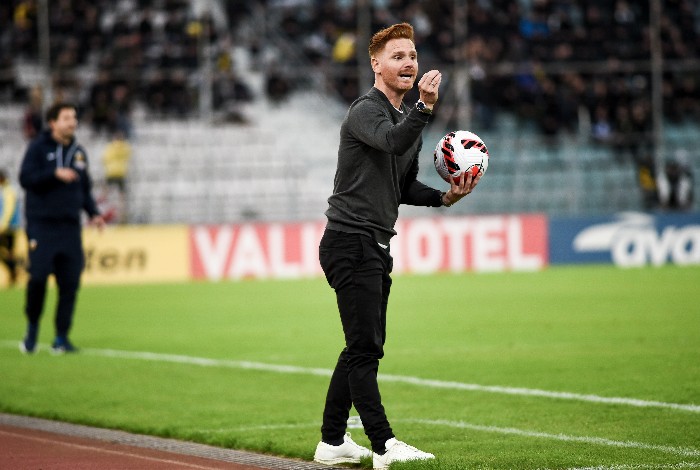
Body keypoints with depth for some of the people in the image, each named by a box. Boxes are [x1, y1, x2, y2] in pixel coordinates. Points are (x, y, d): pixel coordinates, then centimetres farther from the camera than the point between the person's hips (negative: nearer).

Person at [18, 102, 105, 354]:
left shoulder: (79, 152, 14)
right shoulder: (38, 147, -2)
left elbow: (85, 188, 19)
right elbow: (25, 178, -11)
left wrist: (93, 213, 4)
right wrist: (55, 174, -21)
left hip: (70, 227, 4)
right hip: (41, 225, -4)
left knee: (70, 282, -2)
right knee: (38, 276, -12)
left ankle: (61, 337, 7)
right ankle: (32, 327, 11)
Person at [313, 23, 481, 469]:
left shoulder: (410, 118, 17)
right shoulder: (365, 111, -13)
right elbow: (391, 141, -36)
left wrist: (444, 197, 6)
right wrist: (424, 107, -51)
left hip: (377, 247, 10)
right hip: (350, 242, -10)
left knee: (365, 348, 13)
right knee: (365, 347, -12)